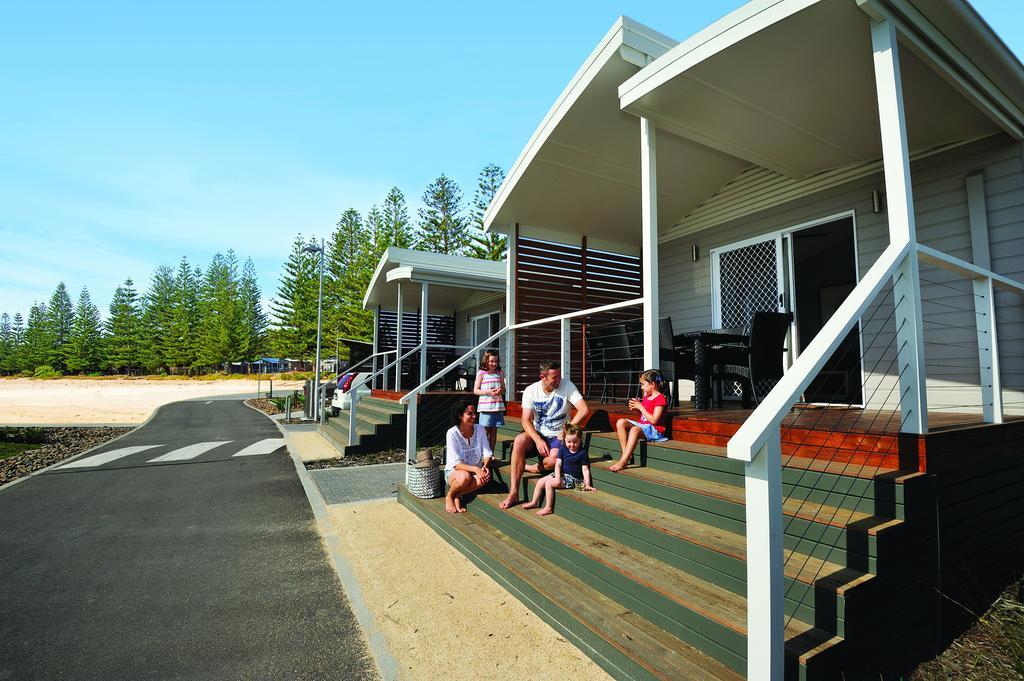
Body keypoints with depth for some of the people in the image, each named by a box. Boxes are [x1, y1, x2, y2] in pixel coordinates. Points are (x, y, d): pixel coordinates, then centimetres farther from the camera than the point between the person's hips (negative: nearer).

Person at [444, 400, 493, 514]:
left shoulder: (480, 429, -4)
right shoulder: (452, 433, -17)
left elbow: (487, 453, -3)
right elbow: (455, 464, -22)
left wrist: (485, 466, -25)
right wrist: (475, 469, -35)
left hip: (476, 471, 3)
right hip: (454, 472, -3)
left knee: (486, 477, -31)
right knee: (465, 477, -38)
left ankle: (458, 495, -14)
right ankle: (449, 496, -8)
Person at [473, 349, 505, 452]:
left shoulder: (500, 373, 9)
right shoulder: (481, 373, -1)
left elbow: (504, 389, 15)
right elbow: (475, 390, -1)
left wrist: (501, 391, -8)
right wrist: (487, 392, -15)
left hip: (498, 406, 3)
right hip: (485, 406, -3)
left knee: (494, 431, 9)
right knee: (485, 431, 1)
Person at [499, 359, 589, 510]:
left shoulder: (566, 385, -10)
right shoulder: (531, 390, -6)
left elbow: (584, 410, -15)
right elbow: (526, 421, -9)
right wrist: (538, 440, -25)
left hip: (558, 437, -1)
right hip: (537, 434, 2)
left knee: (554, 459, -35)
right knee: (519, 440, -32)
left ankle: (529, 468, 0)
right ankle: (513, 493, -28)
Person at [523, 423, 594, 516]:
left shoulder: (583, 452, -10)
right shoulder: (563, 449, 2)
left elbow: (585, 469, -9)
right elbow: (558, 464, -3)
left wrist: (587, 484, -18)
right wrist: (557, 478, -17)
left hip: (573, 478, -6)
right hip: (561, 474, 7)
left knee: (549, 483, -21)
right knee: (540, 482, 1)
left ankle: (548, 508, -10)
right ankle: (534, 502, 18)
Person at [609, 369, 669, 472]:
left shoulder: (661, 399, -11)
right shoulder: (646, 397, 17)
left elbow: (654, 420, -18)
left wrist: (640, 407, -13)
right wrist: (635, 408, 7)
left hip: (655, 430, -9)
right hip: (642, 425, 9)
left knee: (635, 429, -38)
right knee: (621, 422, -12)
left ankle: (623, 461, -36)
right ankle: (625, 455, -17)